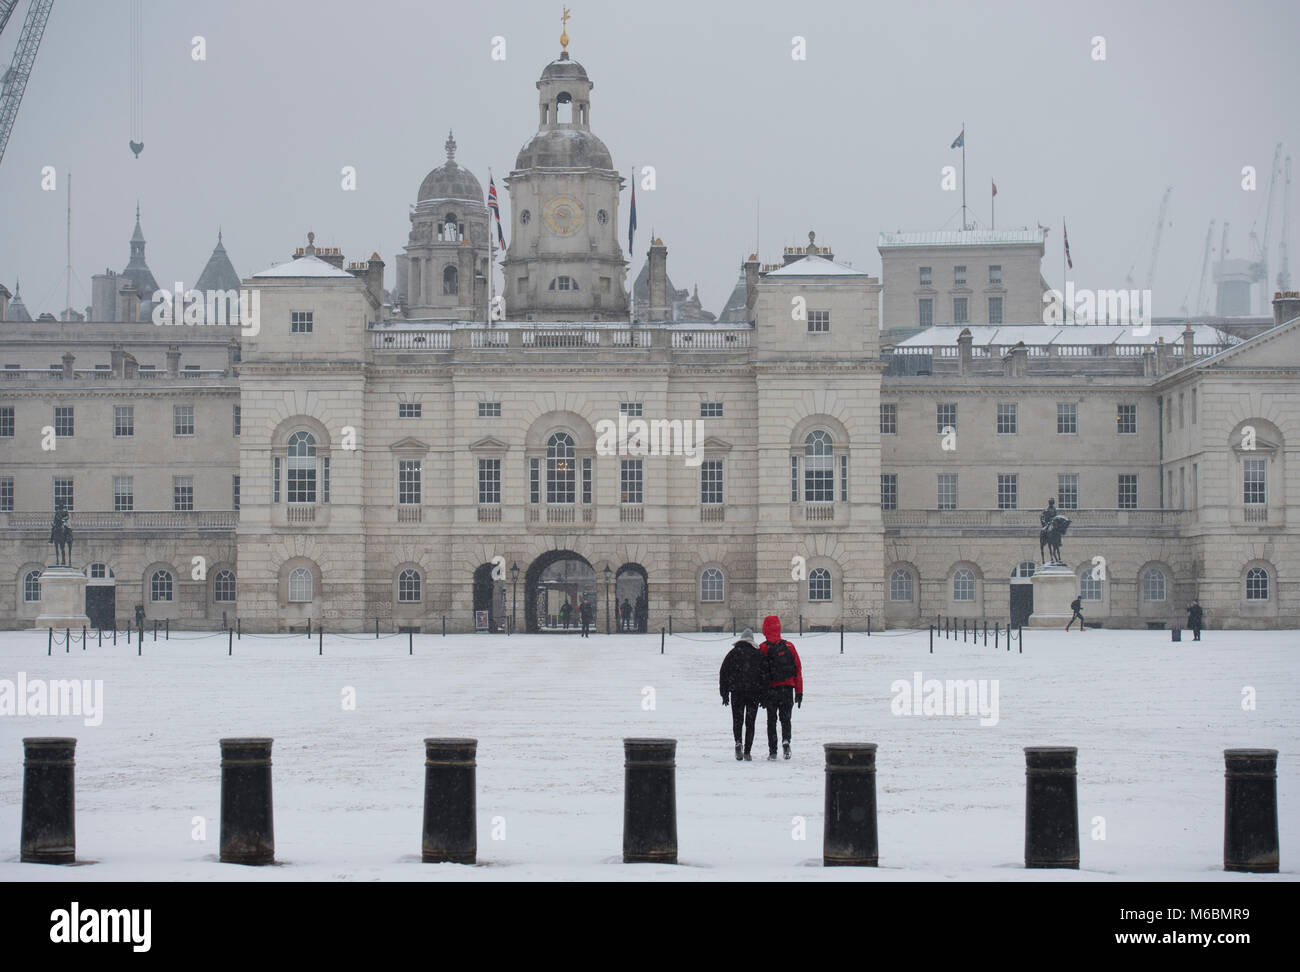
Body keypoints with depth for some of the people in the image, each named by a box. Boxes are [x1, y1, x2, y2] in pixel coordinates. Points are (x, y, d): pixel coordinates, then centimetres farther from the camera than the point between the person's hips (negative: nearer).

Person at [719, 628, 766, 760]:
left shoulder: (733, 653, 3)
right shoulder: (759, 654, 4)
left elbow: (723, 673, 2)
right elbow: (765, 675, 2)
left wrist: (724, 694, 7)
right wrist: (763, 696, 7)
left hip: (736, 693, 0)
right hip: (754, 693, 0)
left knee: (737, 721, 9)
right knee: (750, 723, 6)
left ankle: (738, 743, -17)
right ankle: (747, 752, 2)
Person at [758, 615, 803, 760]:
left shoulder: (763, 649, -5)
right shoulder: (789, 647, 2)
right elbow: (798, 670, 3)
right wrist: (799, 692, 7)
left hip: (770, 689, -1)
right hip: (787, 688, 1)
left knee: (771, 720, 9)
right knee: (785, 718, 11)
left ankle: (772, 751, 6)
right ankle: (786, 740, -15)